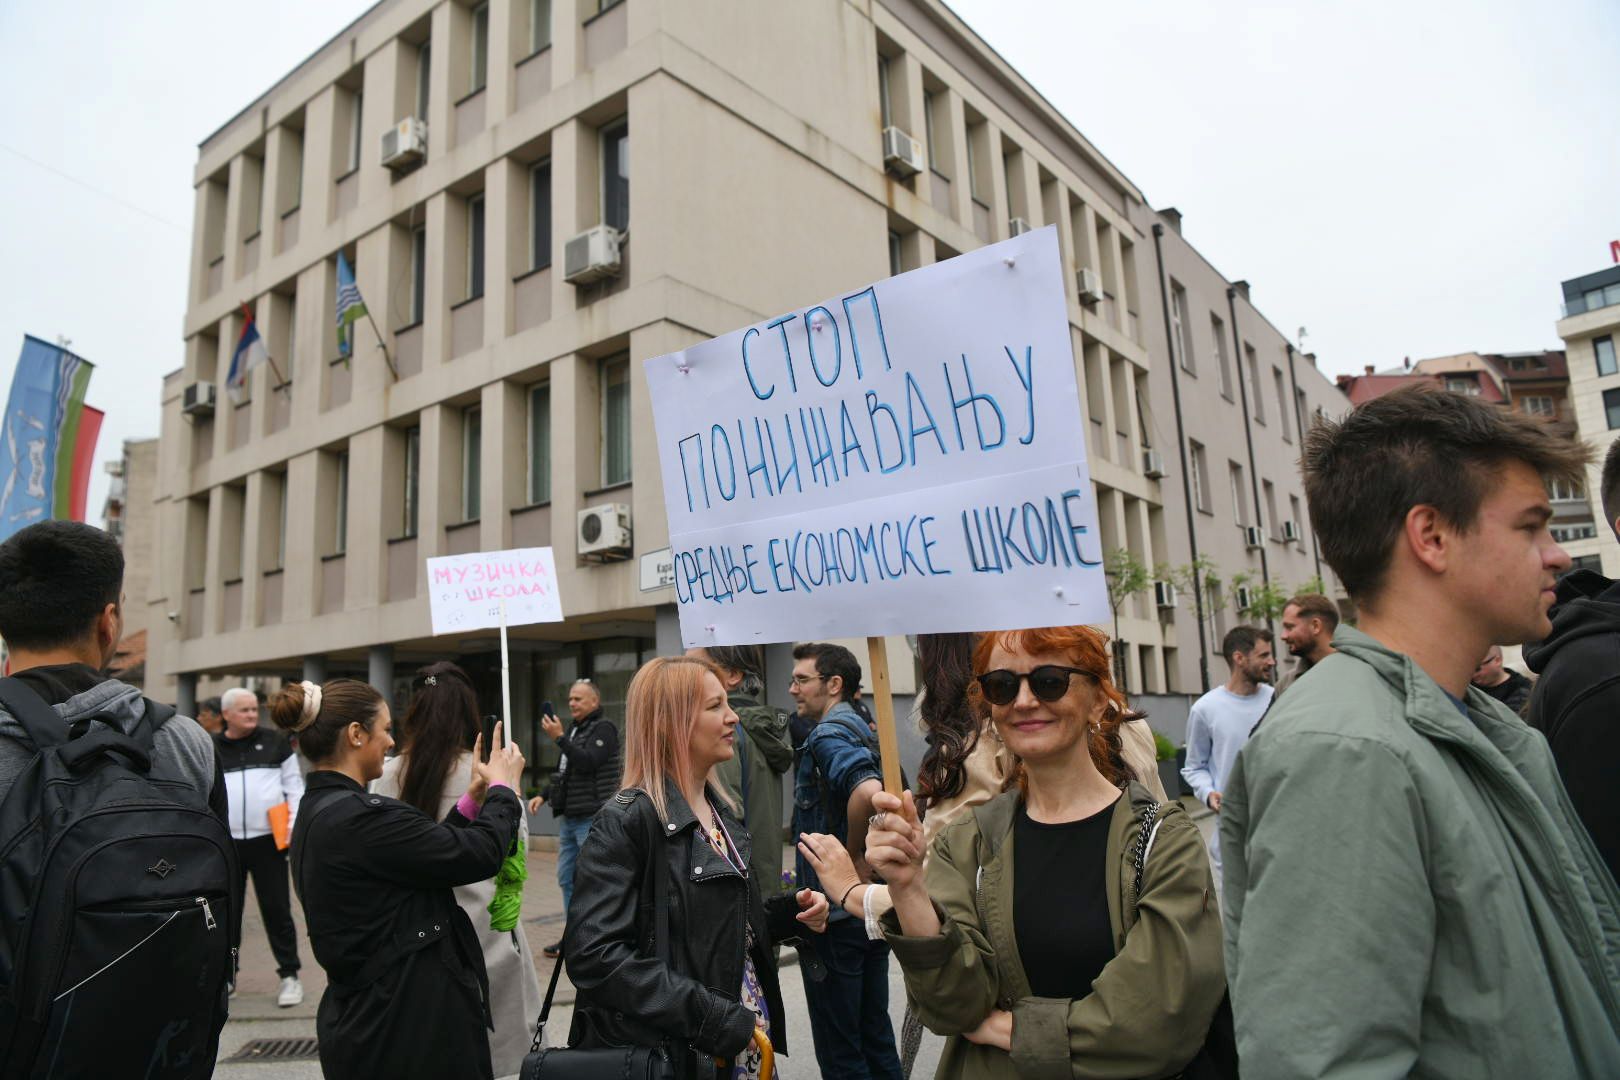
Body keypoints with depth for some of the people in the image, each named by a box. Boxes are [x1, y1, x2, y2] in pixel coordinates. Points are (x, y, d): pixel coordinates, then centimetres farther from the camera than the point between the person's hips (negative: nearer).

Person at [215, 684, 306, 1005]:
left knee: (276, 909, 2)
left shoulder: (276, 743, 5)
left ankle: (289, 975, 9)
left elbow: (294, 786, 6)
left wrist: (295, 823, -5)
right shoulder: (210, 750, 7)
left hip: (268, 841, -1)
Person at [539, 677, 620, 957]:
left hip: (592, 818, -9)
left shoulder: (604, 728, -9)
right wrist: (544, 796, 19)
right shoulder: (576, 730, 18)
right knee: (567, 878, 12)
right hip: (568, 817, 9)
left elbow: (587, 762, -23)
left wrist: (560, 738, -21)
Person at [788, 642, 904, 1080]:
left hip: (835, 912, -9)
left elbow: (867, 791, -37)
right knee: (876, 1034, 19)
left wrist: (851, 855, -23)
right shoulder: (863, 729, 10)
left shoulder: (828, 734, -18)